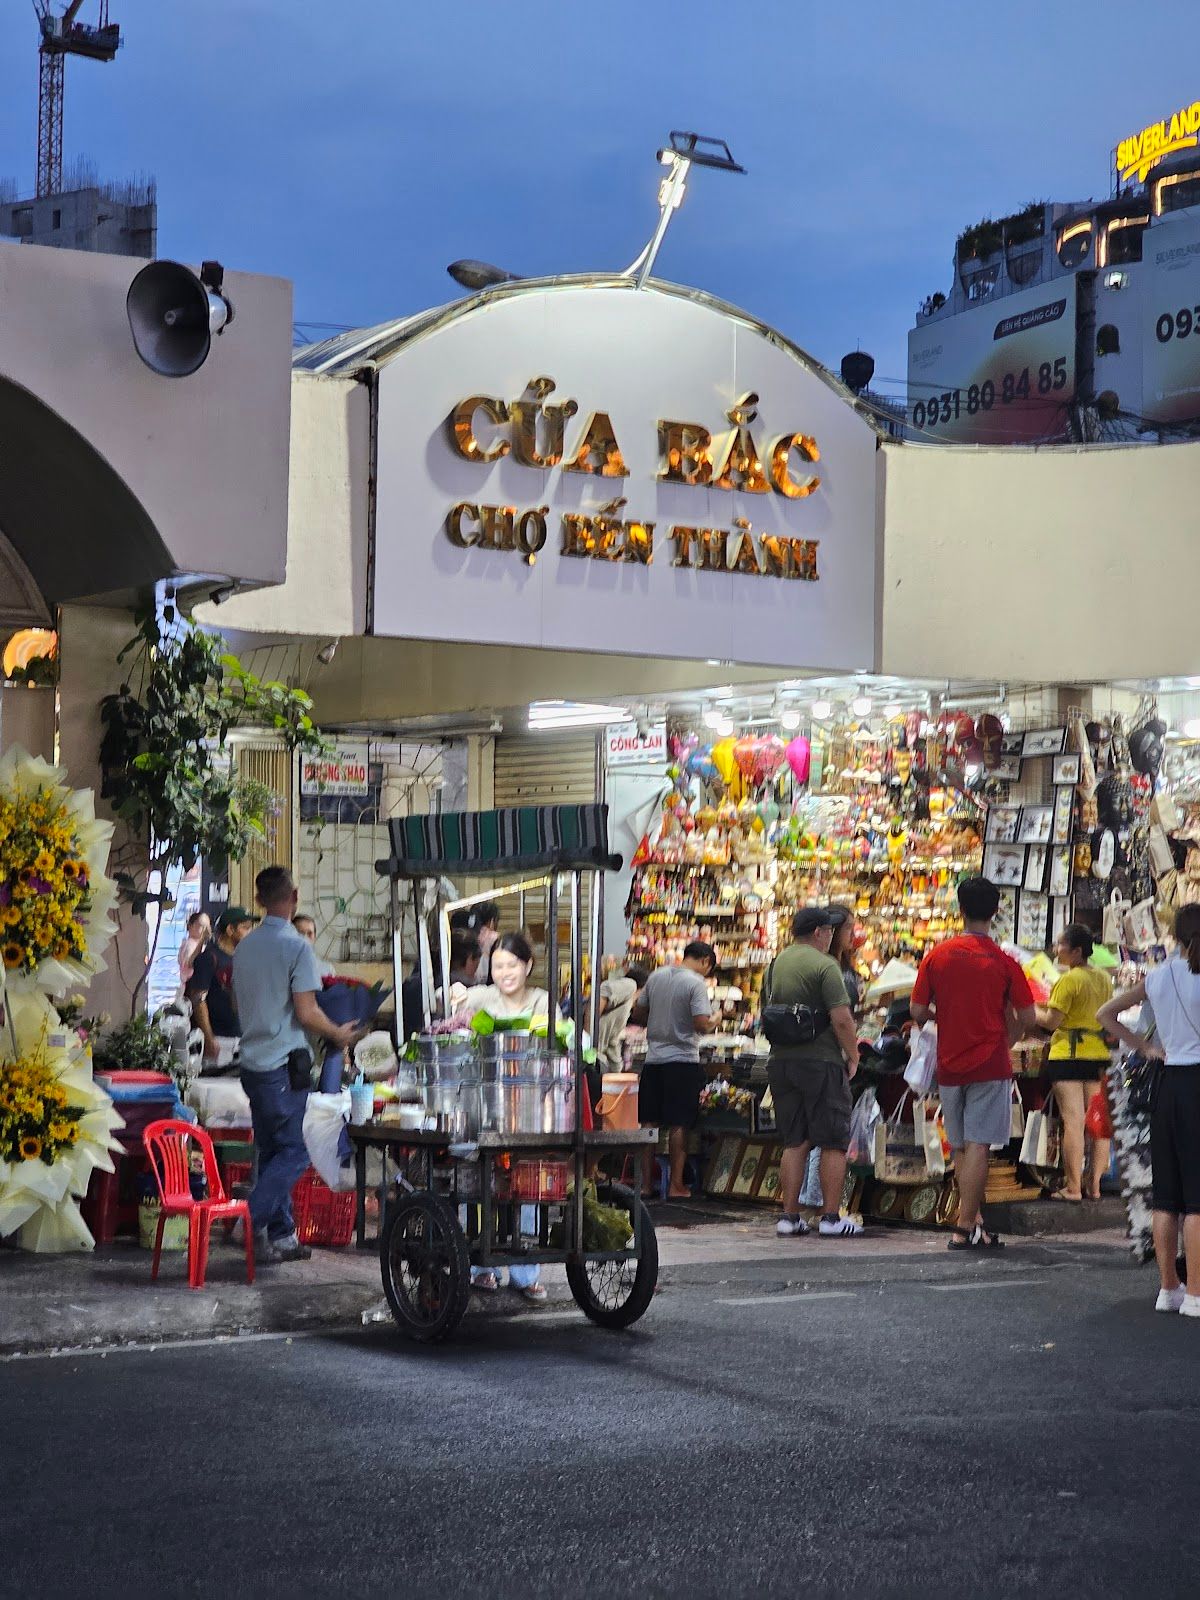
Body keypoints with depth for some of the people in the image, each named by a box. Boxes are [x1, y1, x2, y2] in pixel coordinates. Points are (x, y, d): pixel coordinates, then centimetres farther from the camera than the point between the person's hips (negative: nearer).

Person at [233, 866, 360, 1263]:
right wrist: (340, 1034, 1)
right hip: (284, 1063, -7)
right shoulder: (296, 947, -14)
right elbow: (307, 1013, -16)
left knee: (271, 1151, 13)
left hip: (252, 1061, 7)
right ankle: (251, 1223, -13)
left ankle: (280, 1236, 16)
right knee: (292, 1153, -1)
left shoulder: (244, 946, 8)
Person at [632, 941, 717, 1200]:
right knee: (678, 1125, 1)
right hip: (682, 1059, -5)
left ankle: (645, 1183, 11)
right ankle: (676, 1185, 4)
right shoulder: (696, 983, -12)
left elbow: (637, 1013, 13)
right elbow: (701, 1023, -19)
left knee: (649, 1123, 9)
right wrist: (713, 1023, 1)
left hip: (653, 1059, 5)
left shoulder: (656, 976, 7)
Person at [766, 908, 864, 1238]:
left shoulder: (776, 963, 11)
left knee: (794, 1143, 11)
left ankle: (789, 1216, 10)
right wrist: (853, 1056, -4)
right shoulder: (824, 966, -11)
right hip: (821, 1062, -6)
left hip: (781, 1061, 7)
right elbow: (841, 1019, -16)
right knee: (834, 1143, 2)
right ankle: (831, 1217, 1)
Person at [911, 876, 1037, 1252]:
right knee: (978, 1145, -3)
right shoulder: (1003, 960, -7)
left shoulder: (936, 956, -1)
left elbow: (917, 1012, 2)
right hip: (990, 1065, -3)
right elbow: (1027, 1017, -4)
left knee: (961, 1147, 15)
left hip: (949, 1065, 3)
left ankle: (975, 1221, 20)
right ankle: (965, 1228, -7)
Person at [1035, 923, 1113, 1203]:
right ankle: (1094, 1185, 11)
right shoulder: (1104, 979, 10)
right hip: (1099, 1055, 7)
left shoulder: (1068, 980, -13)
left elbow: (1051, 1022, -15)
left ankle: (1073, 1187, -6)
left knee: (1073, 1121, -6)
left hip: (1068, 1056, -7)